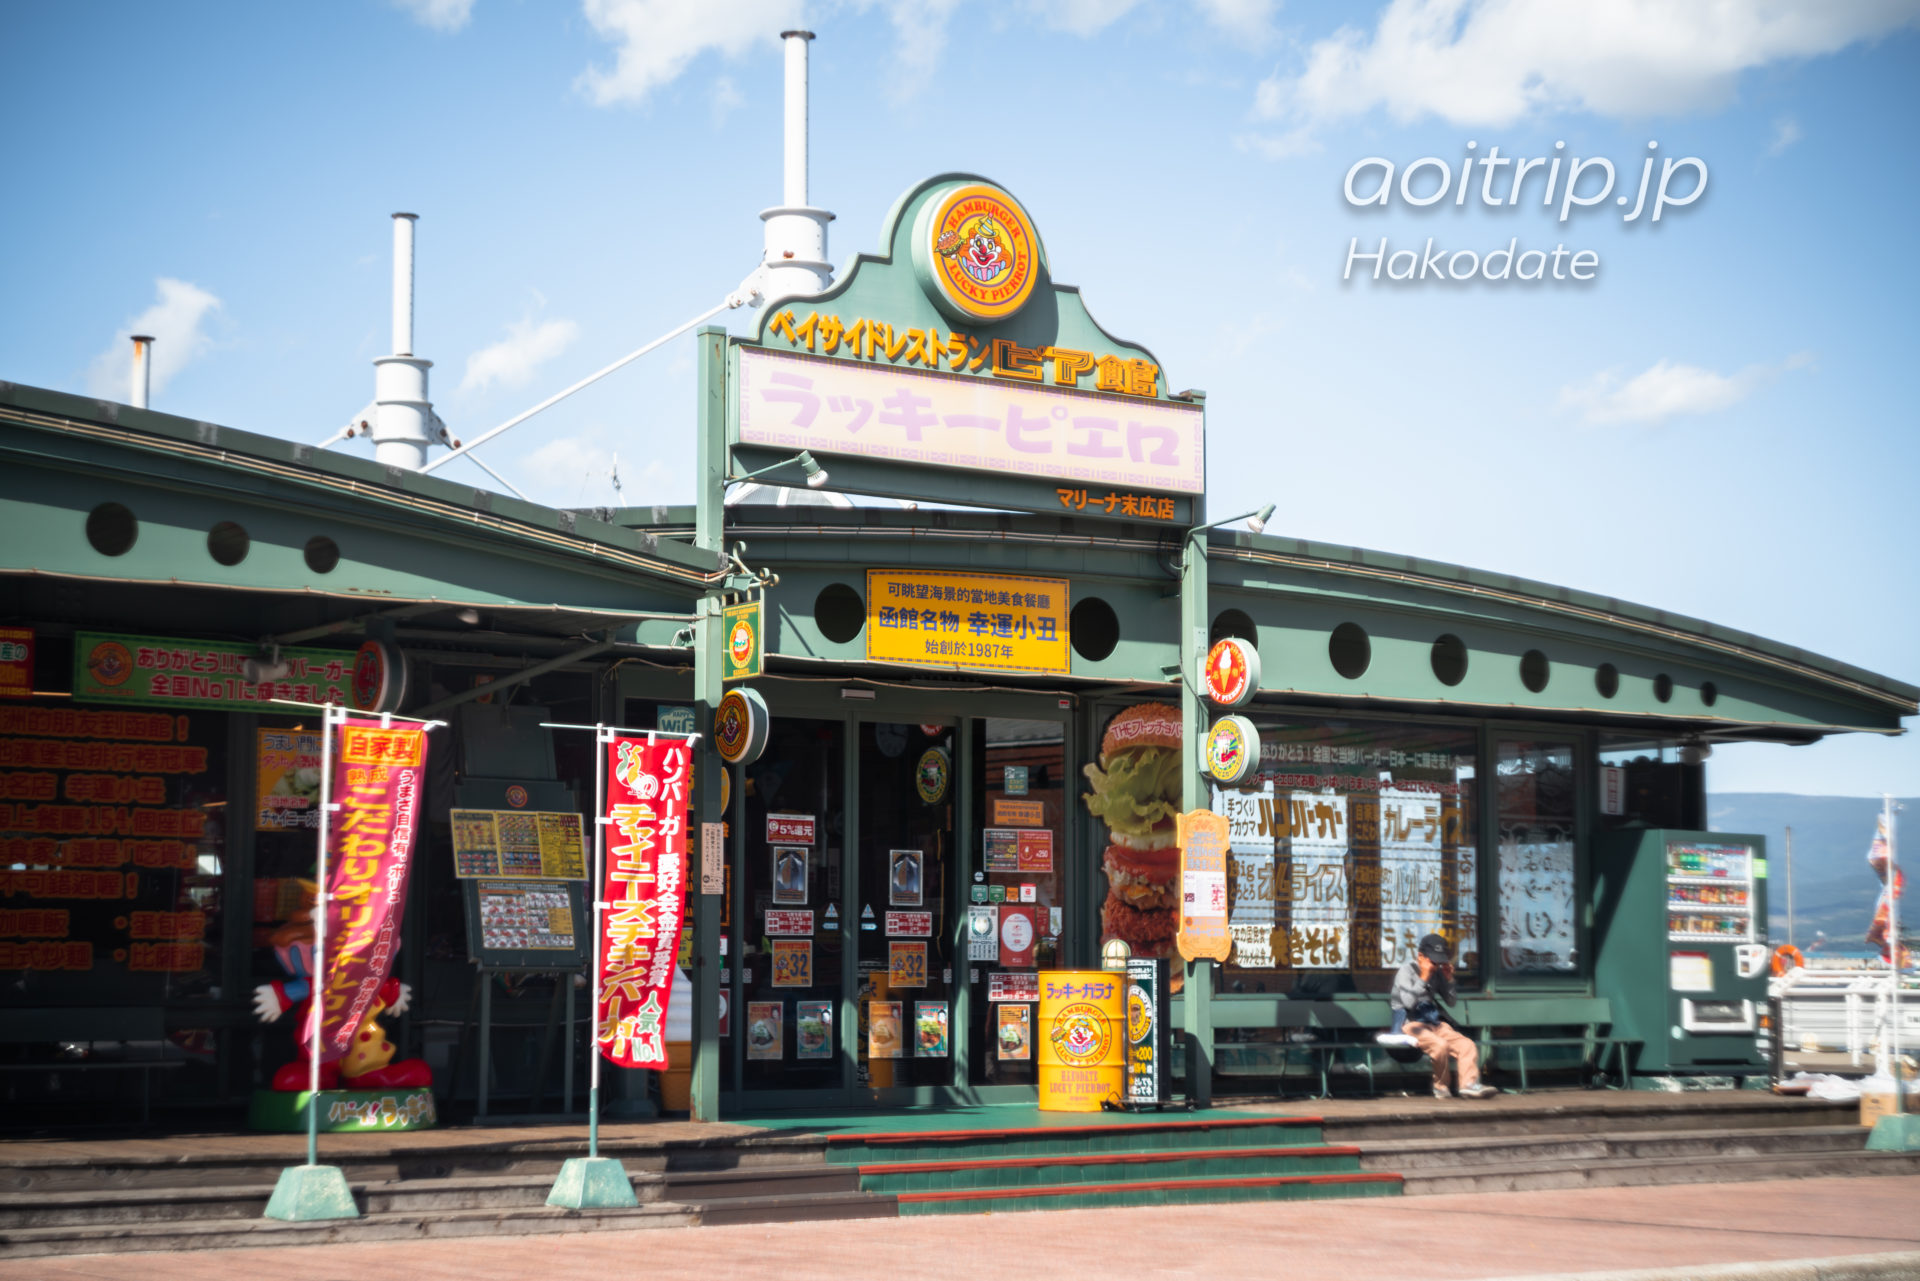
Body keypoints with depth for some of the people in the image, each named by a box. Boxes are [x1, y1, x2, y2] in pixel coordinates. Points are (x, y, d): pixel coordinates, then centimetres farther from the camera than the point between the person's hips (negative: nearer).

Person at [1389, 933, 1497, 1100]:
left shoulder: (1437, 972, 12)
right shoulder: (1406, 970, -6)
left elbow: (1450, 1000, 18)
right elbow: (1409, 1002, -19)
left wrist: (1449, 979, 2)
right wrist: (1424, 978, -19)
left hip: (1434, 1023, 7)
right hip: (1411, 1024, -7)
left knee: (1467, 1045, -13)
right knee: (1440, 1045, -32)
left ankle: (1469, 1084, -22)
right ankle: (1440, 1087, -13)